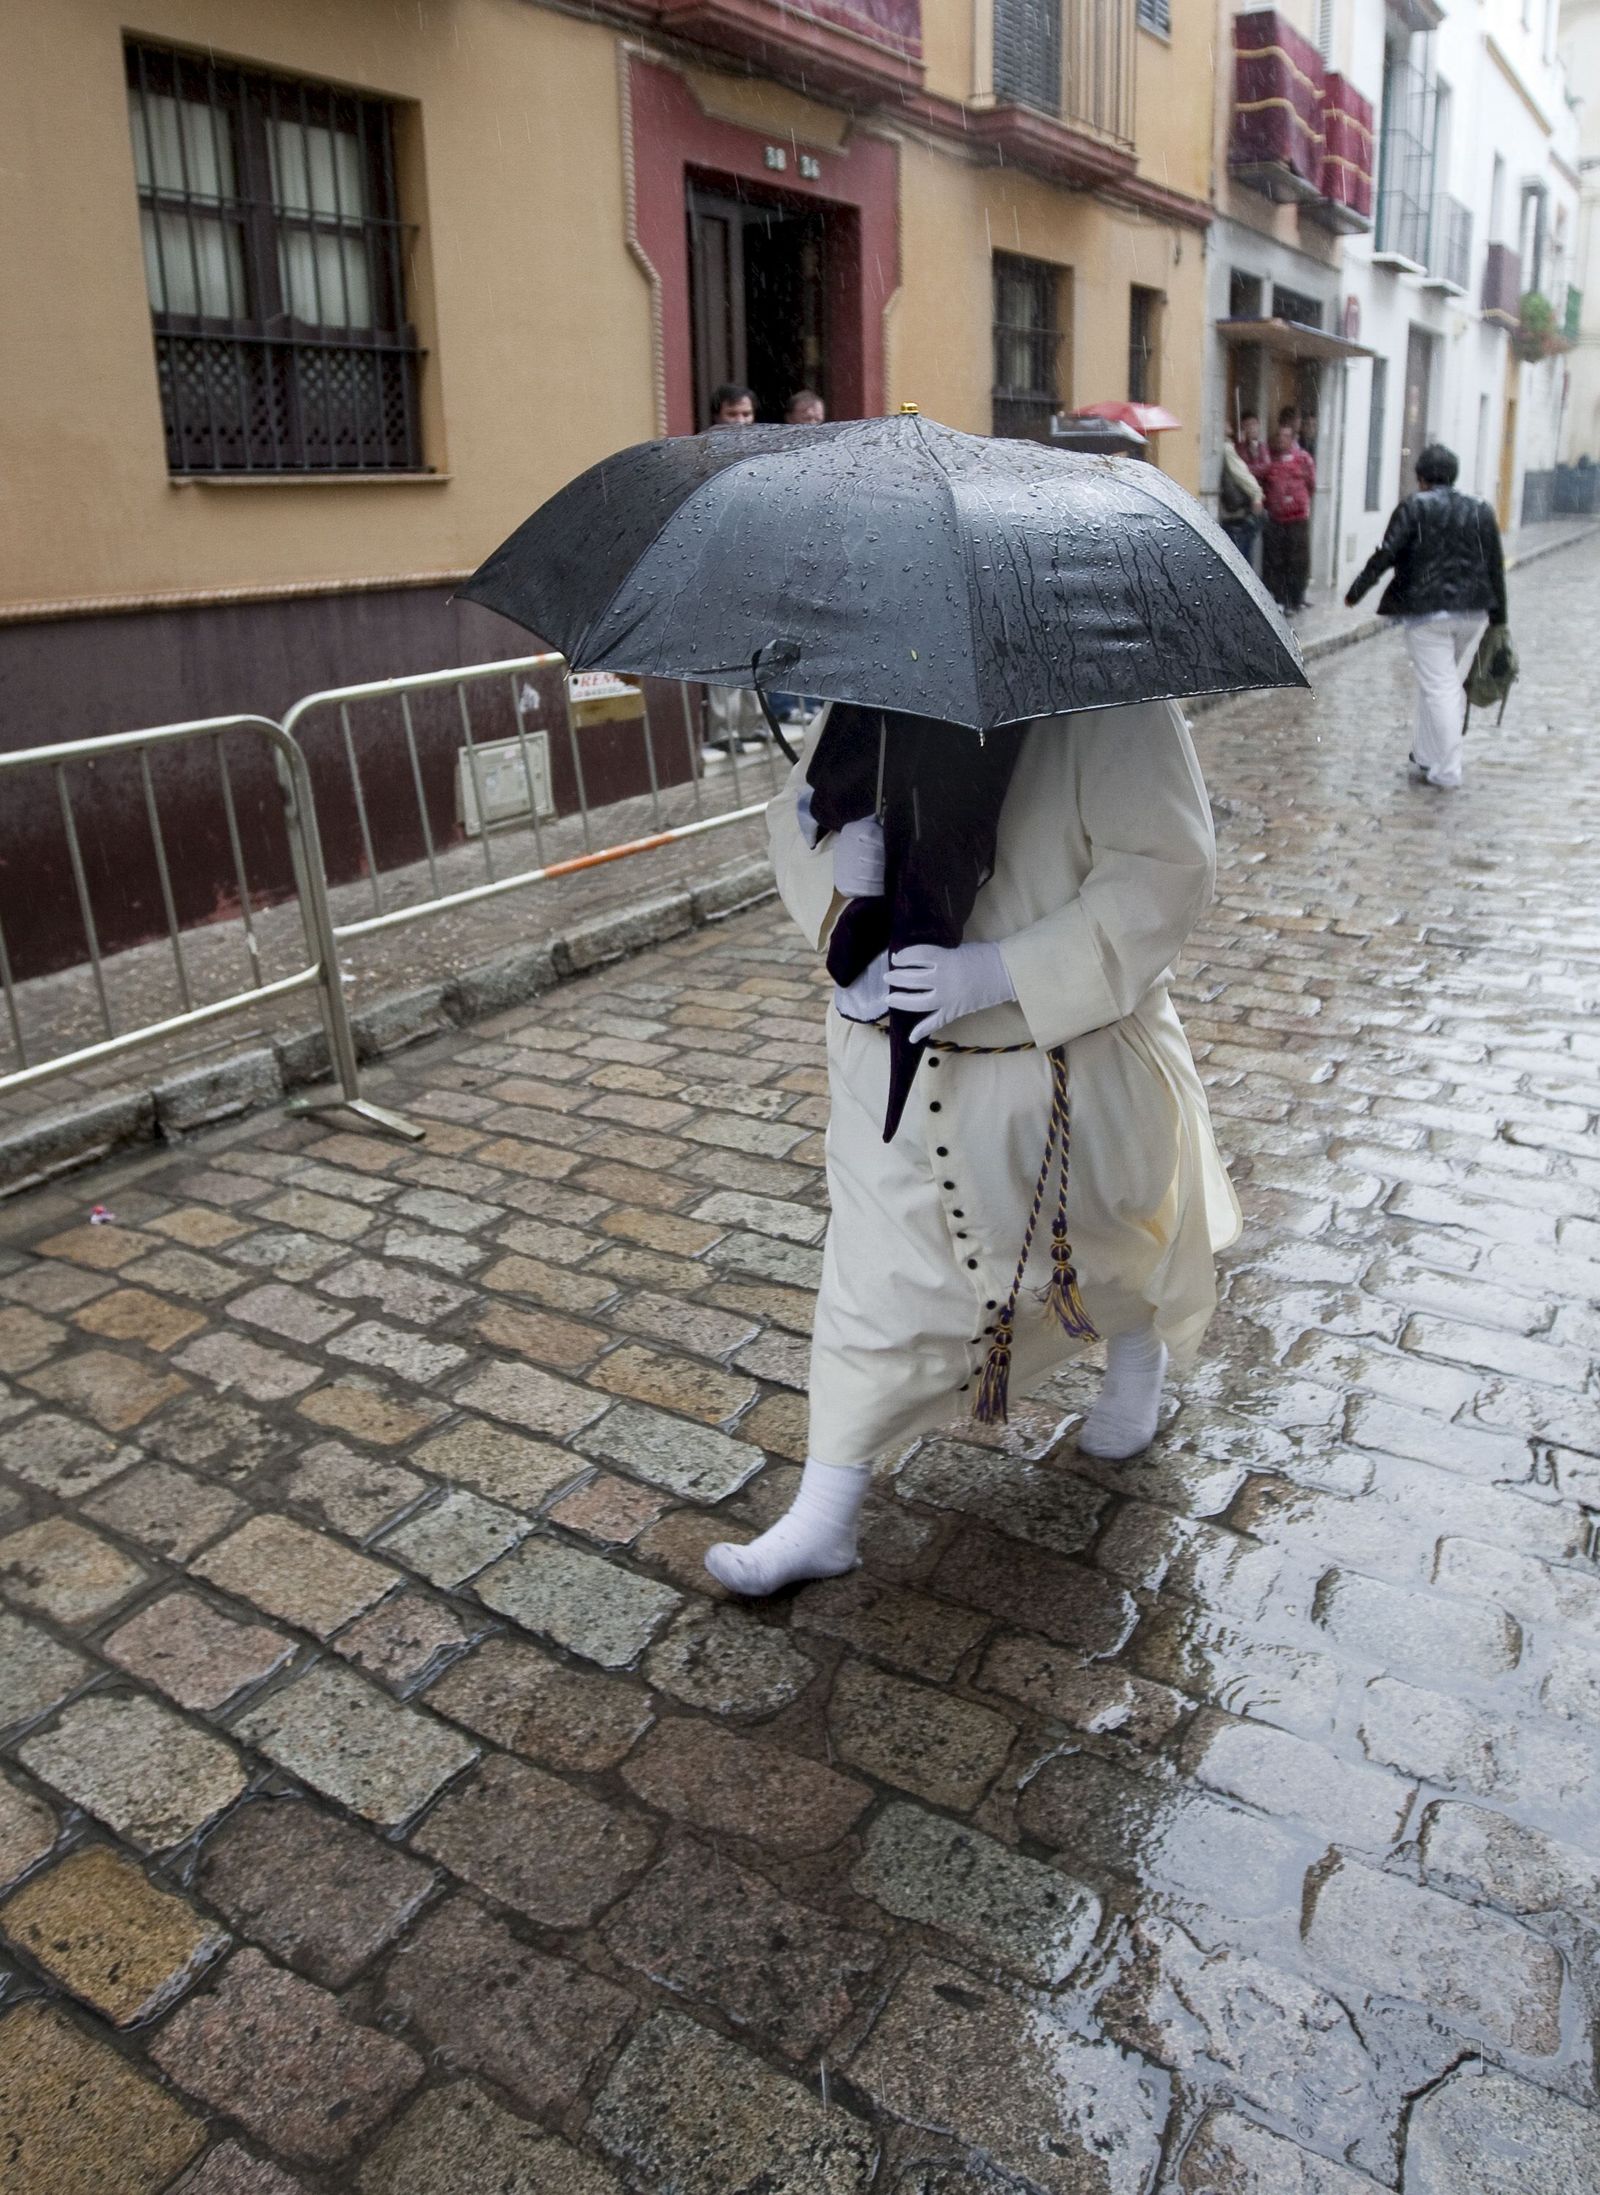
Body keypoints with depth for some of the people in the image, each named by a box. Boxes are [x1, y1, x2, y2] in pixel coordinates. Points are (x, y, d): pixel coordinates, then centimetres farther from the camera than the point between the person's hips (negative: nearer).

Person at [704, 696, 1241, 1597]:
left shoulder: (1107, 701, -20)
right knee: (877, 1279, 9)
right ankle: (825, 1516, 22)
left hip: (1067, 1058, -4)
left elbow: (1164, 871, -24)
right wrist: (843, 863, -20)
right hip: (893, 1059, 4)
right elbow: (799, 807, 6)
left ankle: (1137, 1366, 57)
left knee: (1105, 1234, 23)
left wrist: (995, 972, -30)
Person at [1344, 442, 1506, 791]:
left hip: (1427, 612, -5)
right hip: (1473, 614, 5)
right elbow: (1496, 568, 11)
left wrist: (1356, 590, 1)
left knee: (1438, 689, -3)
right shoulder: (1481, 511, 11)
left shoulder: (1414, 507, -4)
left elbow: (1386, 554, -11)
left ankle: (1445, 773, 0)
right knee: (1451, 687, 16)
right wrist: (1498, 618, 16)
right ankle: (1427, 757, 29)